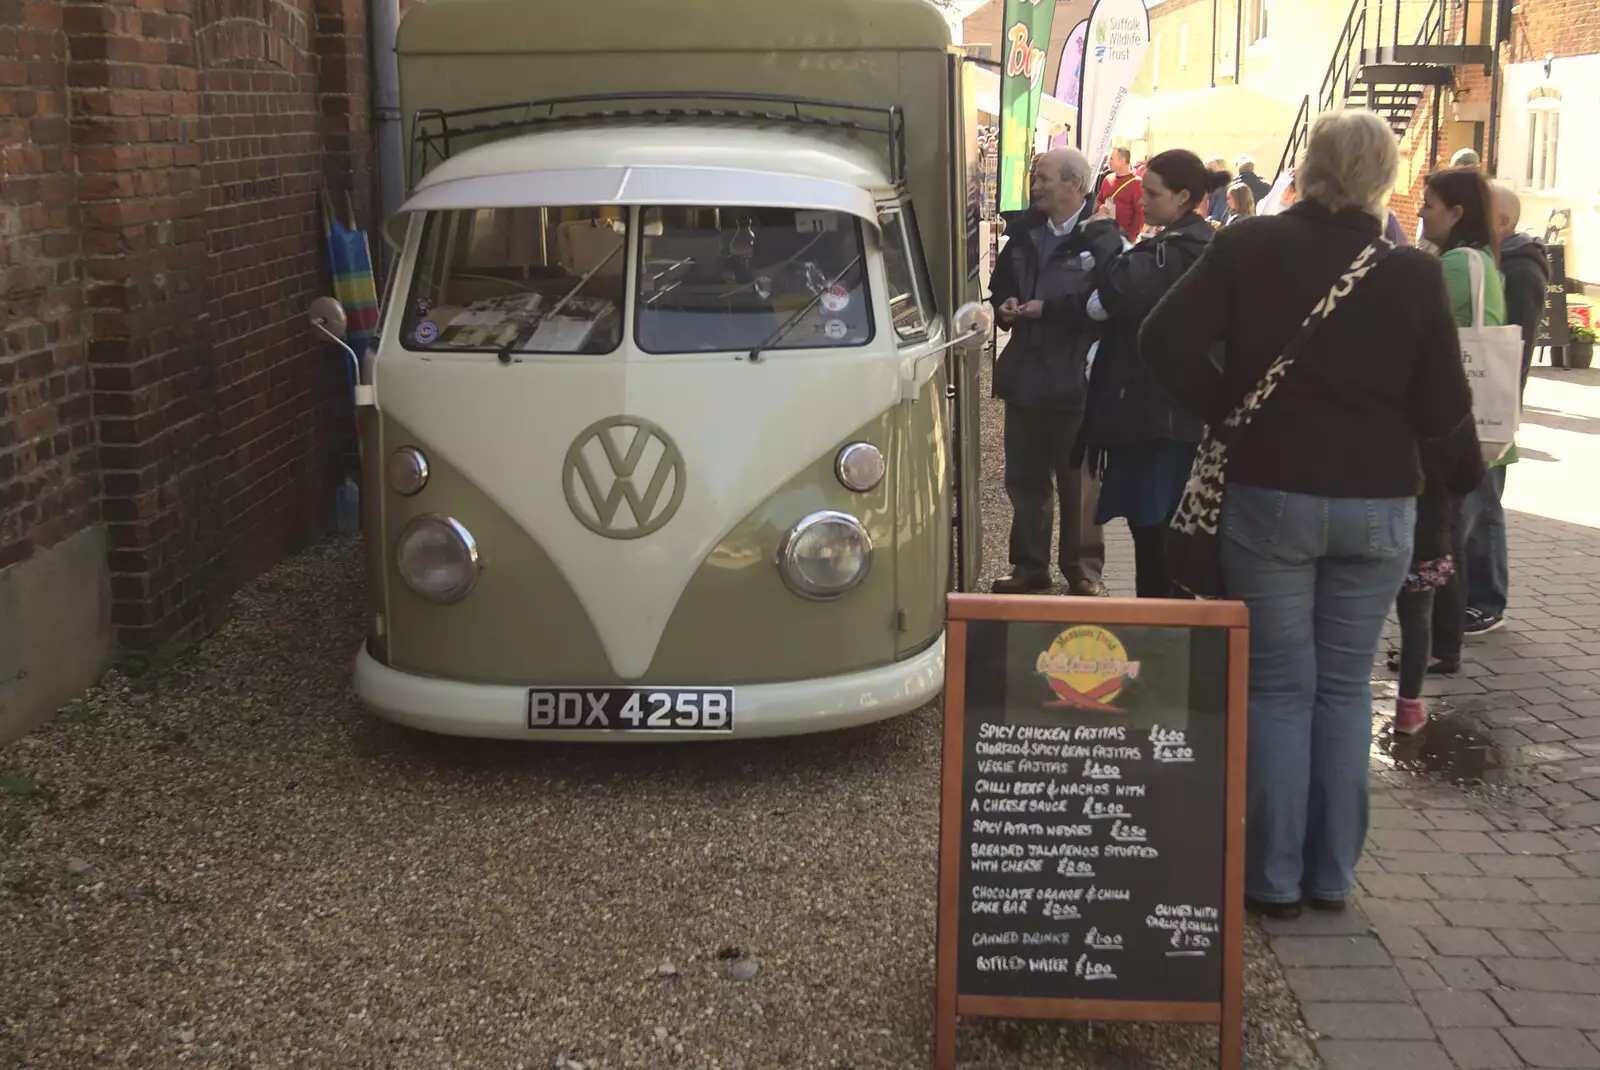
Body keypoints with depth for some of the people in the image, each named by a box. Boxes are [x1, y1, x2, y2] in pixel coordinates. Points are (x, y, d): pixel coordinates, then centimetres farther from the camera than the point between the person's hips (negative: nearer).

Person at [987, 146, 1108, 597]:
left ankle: (1083, 569, 15)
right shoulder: (1024, 233, 12)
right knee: (1024, 478, 13)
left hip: (1075, 379, -7)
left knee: (1077, 480, 4)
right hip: (1024, 374, 7)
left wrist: (1048, 308, -19)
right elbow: (1000, 286, 21)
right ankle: (1029, 564, 23)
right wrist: (1004, 307, 0)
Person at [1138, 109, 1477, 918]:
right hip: (1377, 503, 1)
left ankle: (1273, 876, 12)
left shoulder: (1246, 249, -8)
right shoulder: (1413, 274, -6)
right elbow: (1445, 412, -4)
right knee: (1345, 688, 13)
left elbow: (1167, 342, -14)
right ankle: (1332, 875, 20)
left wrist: (1227, 410, -1)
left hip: (1270, 494, -1)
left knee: (1279, 687, 8)